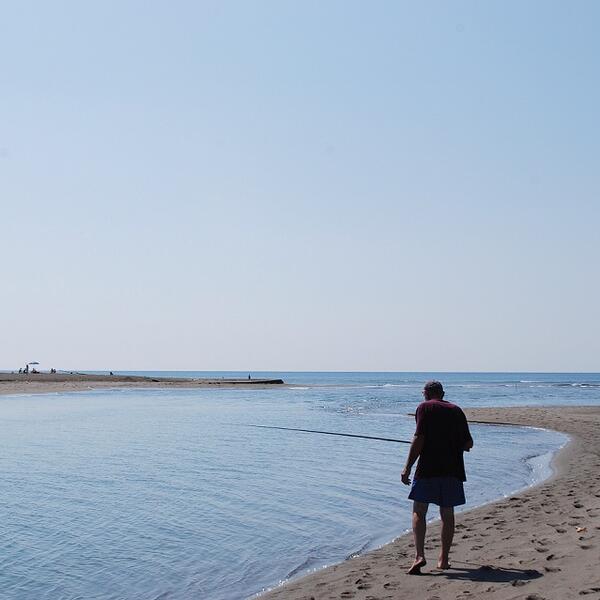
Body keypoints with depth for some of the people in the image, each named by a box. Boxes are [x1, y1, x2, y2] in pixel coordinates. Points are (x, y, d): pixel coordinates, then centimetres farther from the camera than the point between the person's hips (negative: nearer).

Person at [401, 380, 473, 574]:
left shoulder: (424, 408, 0)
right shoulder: (456, 410, 13)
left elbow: (419, 439, -11)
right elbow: (468, 443, 11)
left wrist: (408, 467, -9)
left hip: (428, 468, -4)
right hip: (452, 470, 4)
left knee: (419, 512, 1)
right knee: (447, 514, 11)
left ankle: (419, 555, -13)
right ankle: (443, 560, 16)